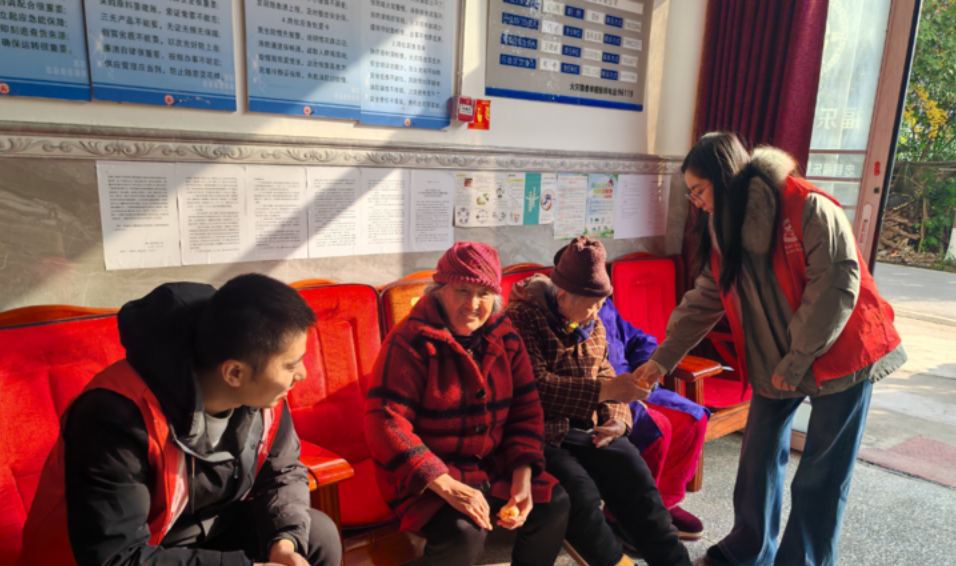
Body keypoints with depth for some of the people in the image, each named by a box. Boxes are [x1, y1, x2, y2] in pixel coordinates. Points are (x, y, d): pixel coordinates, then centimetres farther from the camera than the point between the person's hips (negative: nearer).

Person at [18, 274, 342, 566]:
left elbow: (283, 472, -1)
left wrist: (284, 539, -19)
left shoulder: (262, 392, -16)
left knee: (320, 536, -5)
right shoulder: (119, 415, -34)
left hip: (207, 528, 6)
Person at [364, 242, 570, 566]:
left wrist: (522, 478, -10)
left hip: (493, 466, 6)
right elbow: (385, 424, -23)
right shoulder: (412, 341, -17)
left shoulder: (503, 336, 1)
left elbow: (526, 409, 3)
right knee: (464, 534, -29)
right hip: (426, 477, -5)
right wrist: (446, 486, -30)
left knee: (554, 506, -8)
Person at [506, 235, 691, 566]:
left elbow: (604, 375, 15)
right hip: (543, 433, -5)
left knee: (637, 479, -17)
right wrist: (605, 390, -25)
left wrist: (618, 419, -5)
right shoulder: (522, 318, -10)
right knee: (581, 493, -27)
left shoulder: (592, 323, 13)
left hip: (588, 428, 6)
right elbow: (537, 386, -19)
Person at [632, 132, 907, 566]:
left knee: (821, 474, 6)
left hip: (839, 354, -6)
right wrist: (662, 359, 0)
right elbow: (704, 302, 4)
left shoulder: (808, 208, -19)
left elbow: (837, 283, -22)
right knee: (759, 457, 12)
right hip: (773, 363, 6)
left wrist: (797, 360, -17)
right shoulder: (723, 230, 2)